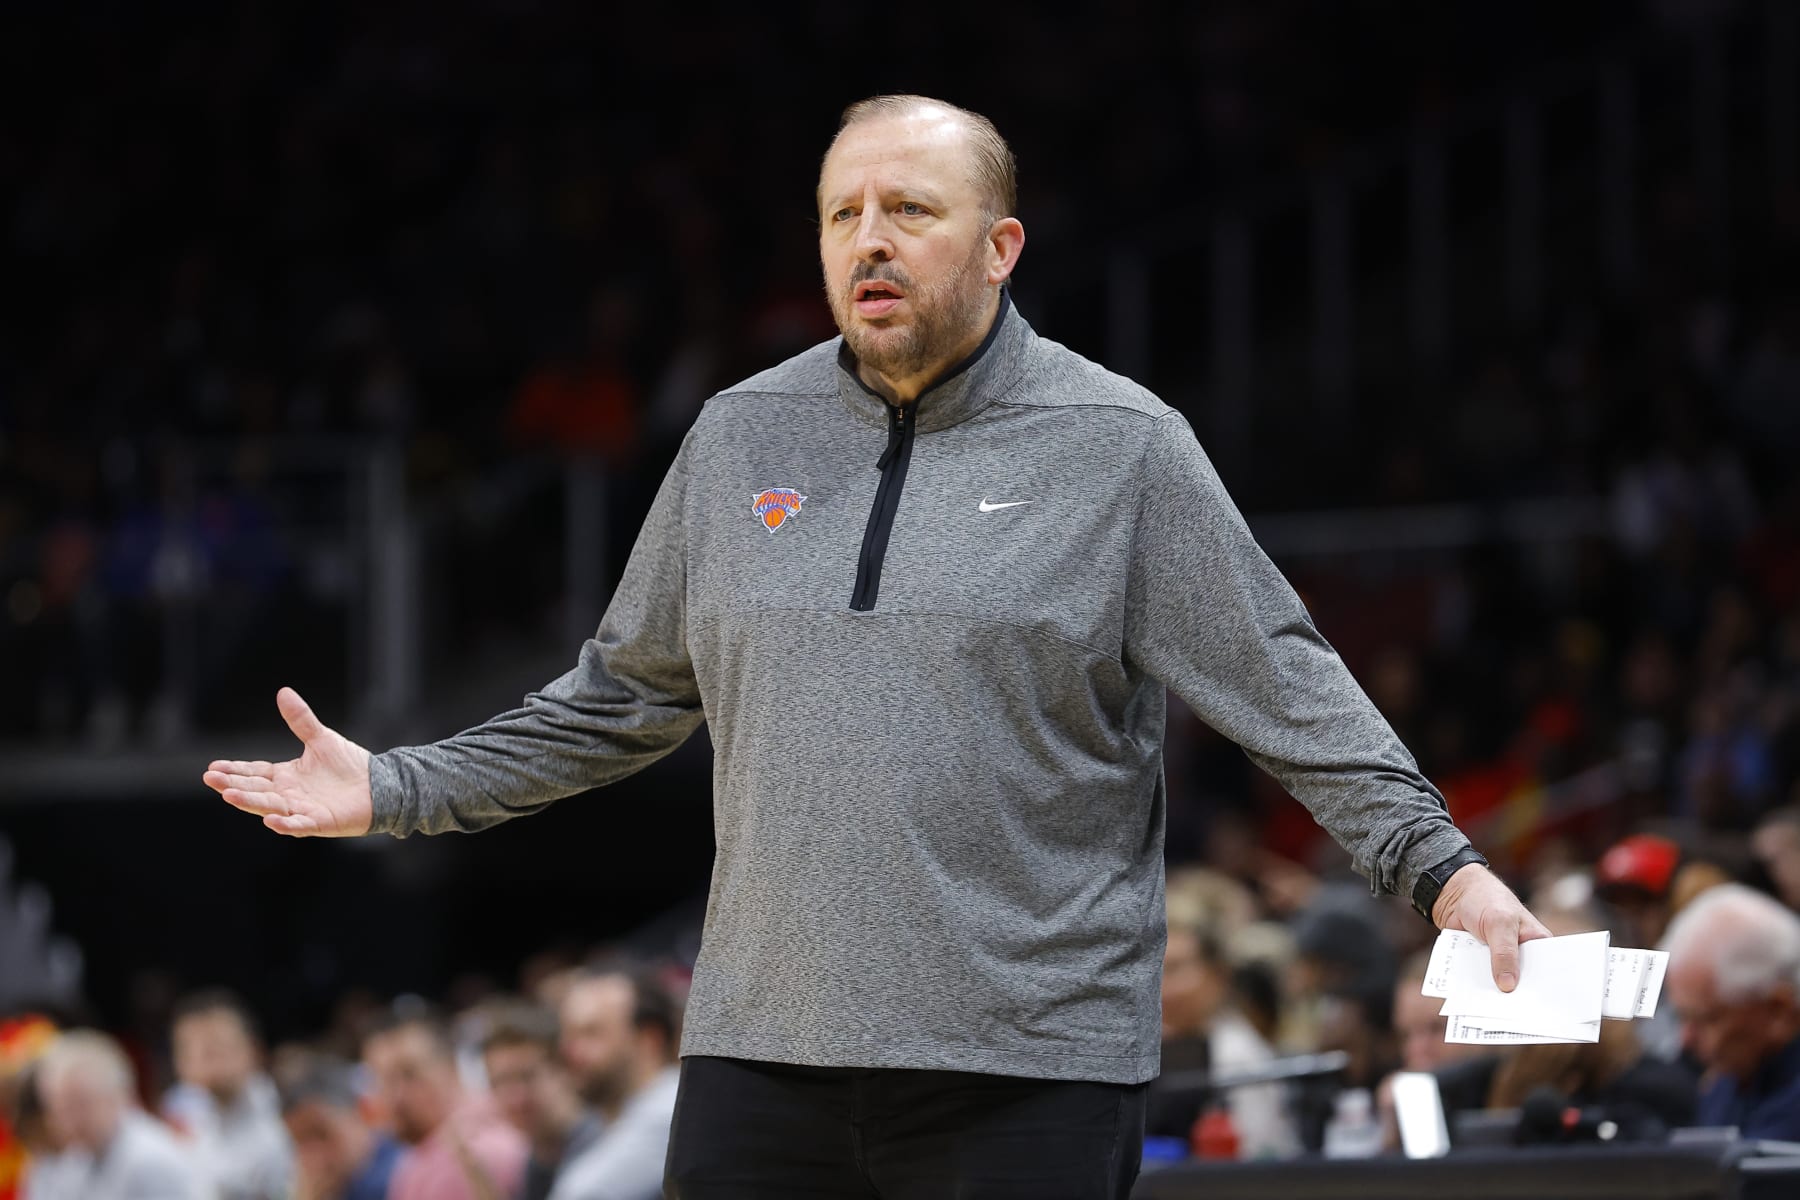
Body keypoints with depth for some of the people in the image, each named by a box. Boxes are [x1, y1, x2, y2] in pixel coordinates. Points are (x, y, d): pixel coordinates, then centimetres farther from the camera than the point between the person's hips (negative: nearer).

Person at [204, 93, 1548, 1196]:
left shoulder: (1121, 446, 0)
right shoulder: (741, 437, 12)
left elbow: (1287, 690, -1)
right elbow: (622, 693, 21)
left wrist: (1438, 862, -13)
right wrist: (397, 790, 18)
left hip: (1029, 1064, -4)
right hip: (762, 1053, 4)